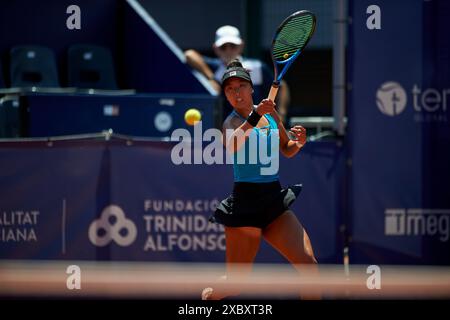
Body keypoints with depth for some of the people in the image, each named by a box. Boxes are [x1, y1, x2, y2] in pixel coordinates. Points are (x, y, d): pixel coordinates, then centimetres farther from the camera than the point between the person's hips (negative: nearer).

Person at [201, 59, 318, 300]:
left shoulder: (270, 113, 10)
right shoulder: (232, 121, -8)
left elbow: (286, 151, 22)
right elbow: (231, 146, -32)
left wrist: (298, 142, 0)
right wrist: (254, 117, -44)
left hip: (275, 199, 5)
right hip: (245, 201, -5)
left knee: (308, 264, -10)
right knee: (233, 285, -1)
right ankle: (207, 296, 28)